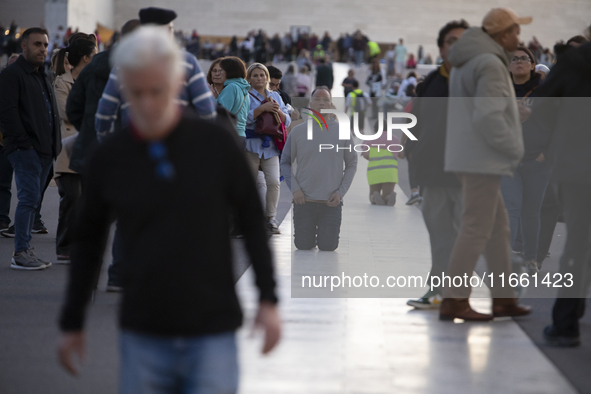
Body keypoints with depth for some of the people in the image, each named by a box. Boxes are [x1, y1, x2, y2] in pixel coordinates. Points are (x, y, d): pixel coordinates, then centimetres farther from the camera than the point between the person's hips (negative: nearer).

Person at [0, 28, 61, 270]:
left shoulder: (42, 77, 22)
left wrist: (54, 146, 15)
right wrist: (23, 142, -18)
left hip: (44, 150, 8)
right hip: (25, 149, -8)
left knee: (32, 200, 9)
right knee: (29, 198, -12)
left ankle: (25, 250, 13)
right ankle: (20, 253, -9)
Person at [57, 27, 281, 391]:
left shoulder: (216, 142, -5)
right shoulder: (110, 156, -1)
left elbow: (253, 220, 3)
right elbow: (89, 241, 10)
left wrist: (268, 300, -1)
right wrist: (72, 323, 12)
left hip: (213, 332, -2)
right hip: (143, 336, 2)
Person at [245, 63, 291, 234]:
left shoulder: (275, 96, 16)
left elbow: (287, 122, 13)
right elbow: (244, 119, -14)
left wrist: (278, 111, -6)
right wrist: (263, 108, -19)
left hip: (270, 146, 3)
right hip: (251, 144, -3)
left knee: (274, 181, -10)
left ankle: (270, 218, 1)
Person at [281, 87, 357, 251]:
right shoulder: (298, 131, 2)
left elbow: (352, 164, 9)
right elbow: (285, 162, 8)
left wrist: (341, 192, -3)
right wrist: (294, 189, -5)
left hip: (331, 203, 0)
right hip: (304, 201, 0)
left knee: (328, 248, 1)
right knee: (303, 247, 3)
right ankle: (310, 231, 36)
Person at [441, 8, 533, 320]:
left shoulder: (465, 62, 17)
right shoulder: (490, 64, -16)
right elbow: (489, 117, -23)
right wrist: (515, 149, -13)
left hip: (470, 157, 10)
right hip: (482, 159, -10)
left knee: (498, 227, 14)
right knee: (476, 229, -7)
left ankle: (503, 297, 19)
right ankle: (454, 300, -6)